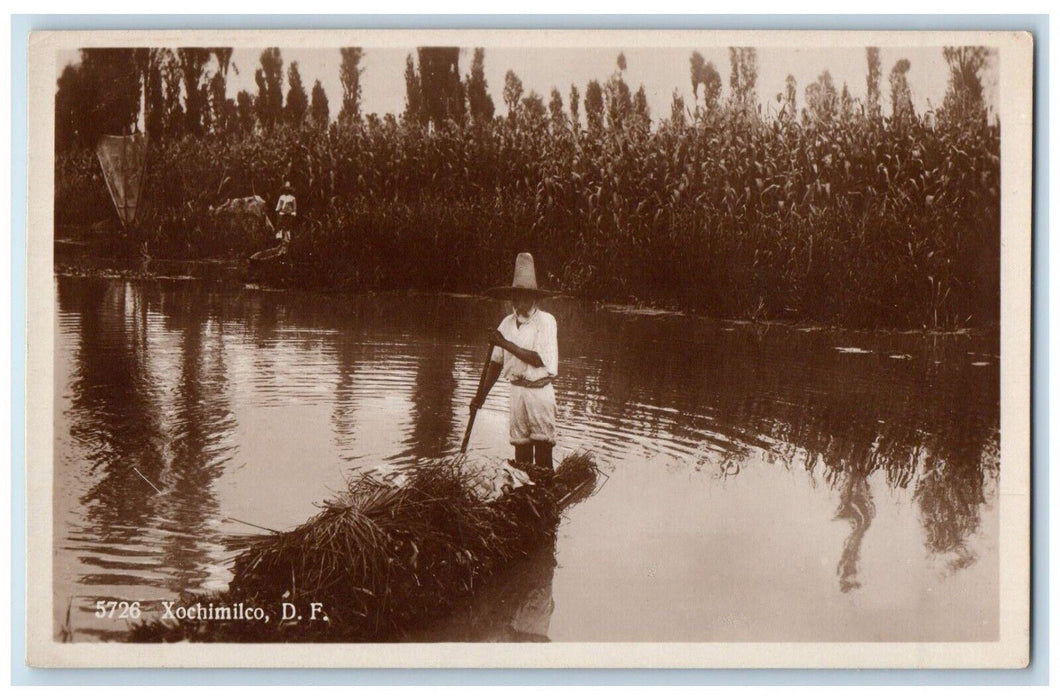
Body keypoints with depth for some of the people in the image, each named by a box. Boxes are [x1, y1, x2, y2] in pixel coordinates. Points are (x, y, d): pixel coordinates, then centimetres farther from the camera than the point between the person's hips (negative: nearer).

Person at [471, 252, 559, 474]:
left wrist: (505, 344, -17)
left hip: (539, 391, -5)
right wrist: (481, 395, 8)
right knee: (520, 446, 7)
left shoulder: (545, 321, -9)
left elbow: (539, 360, -17)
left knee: (542, 447, -4)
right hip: (517, 391, 5)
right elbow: (497, 362, 11)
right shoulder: (507, 323, 7)